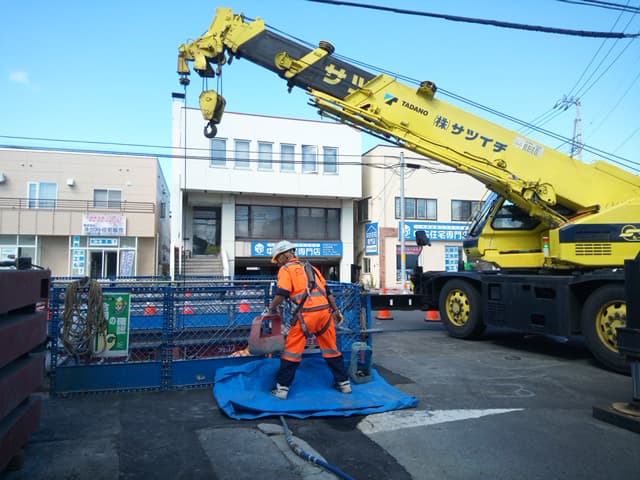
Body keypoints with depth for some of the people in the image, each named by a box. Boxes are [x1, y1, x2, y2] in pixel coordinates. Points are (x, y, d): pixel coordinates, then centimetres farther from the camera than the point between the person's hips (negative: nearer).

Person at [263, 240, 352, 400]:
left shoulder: (286, 269, 5)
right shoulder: (311, 267, 24)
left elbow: (281, 294, -9)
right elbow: (327, 291, 22)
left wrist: (269, 309, 3)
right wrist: (336, 311, 24)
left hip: (306, 314, -6)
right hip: (325, 311, 6)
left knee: (292, 350, 5)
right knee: (331, 349, 17)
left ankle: (282, 388, 10)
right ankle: (344, 383, 24)